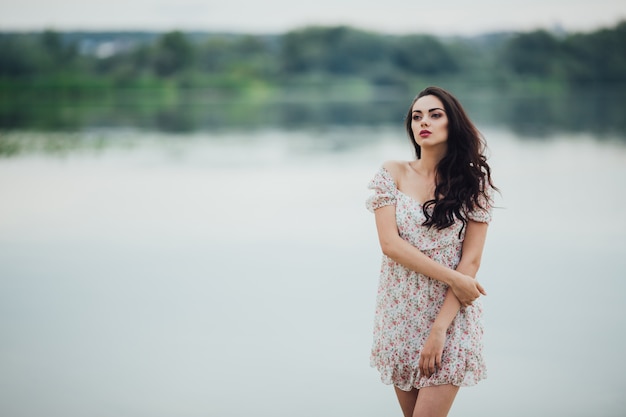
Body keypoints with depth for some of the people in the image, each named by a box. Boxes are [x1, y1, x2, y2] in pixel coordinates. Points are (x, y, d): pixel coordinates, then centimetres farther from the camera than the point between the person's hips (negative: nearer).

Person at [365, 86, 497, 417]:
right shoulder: (393, 174, 1)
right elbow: (390, 244, -8)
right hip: (400, 312, 2)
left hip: (451, 315, -2)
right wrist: (453, 278, -15)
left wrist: (439, 329, -15)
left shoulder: (473, 182, -3)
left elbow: (471, 260, -8)